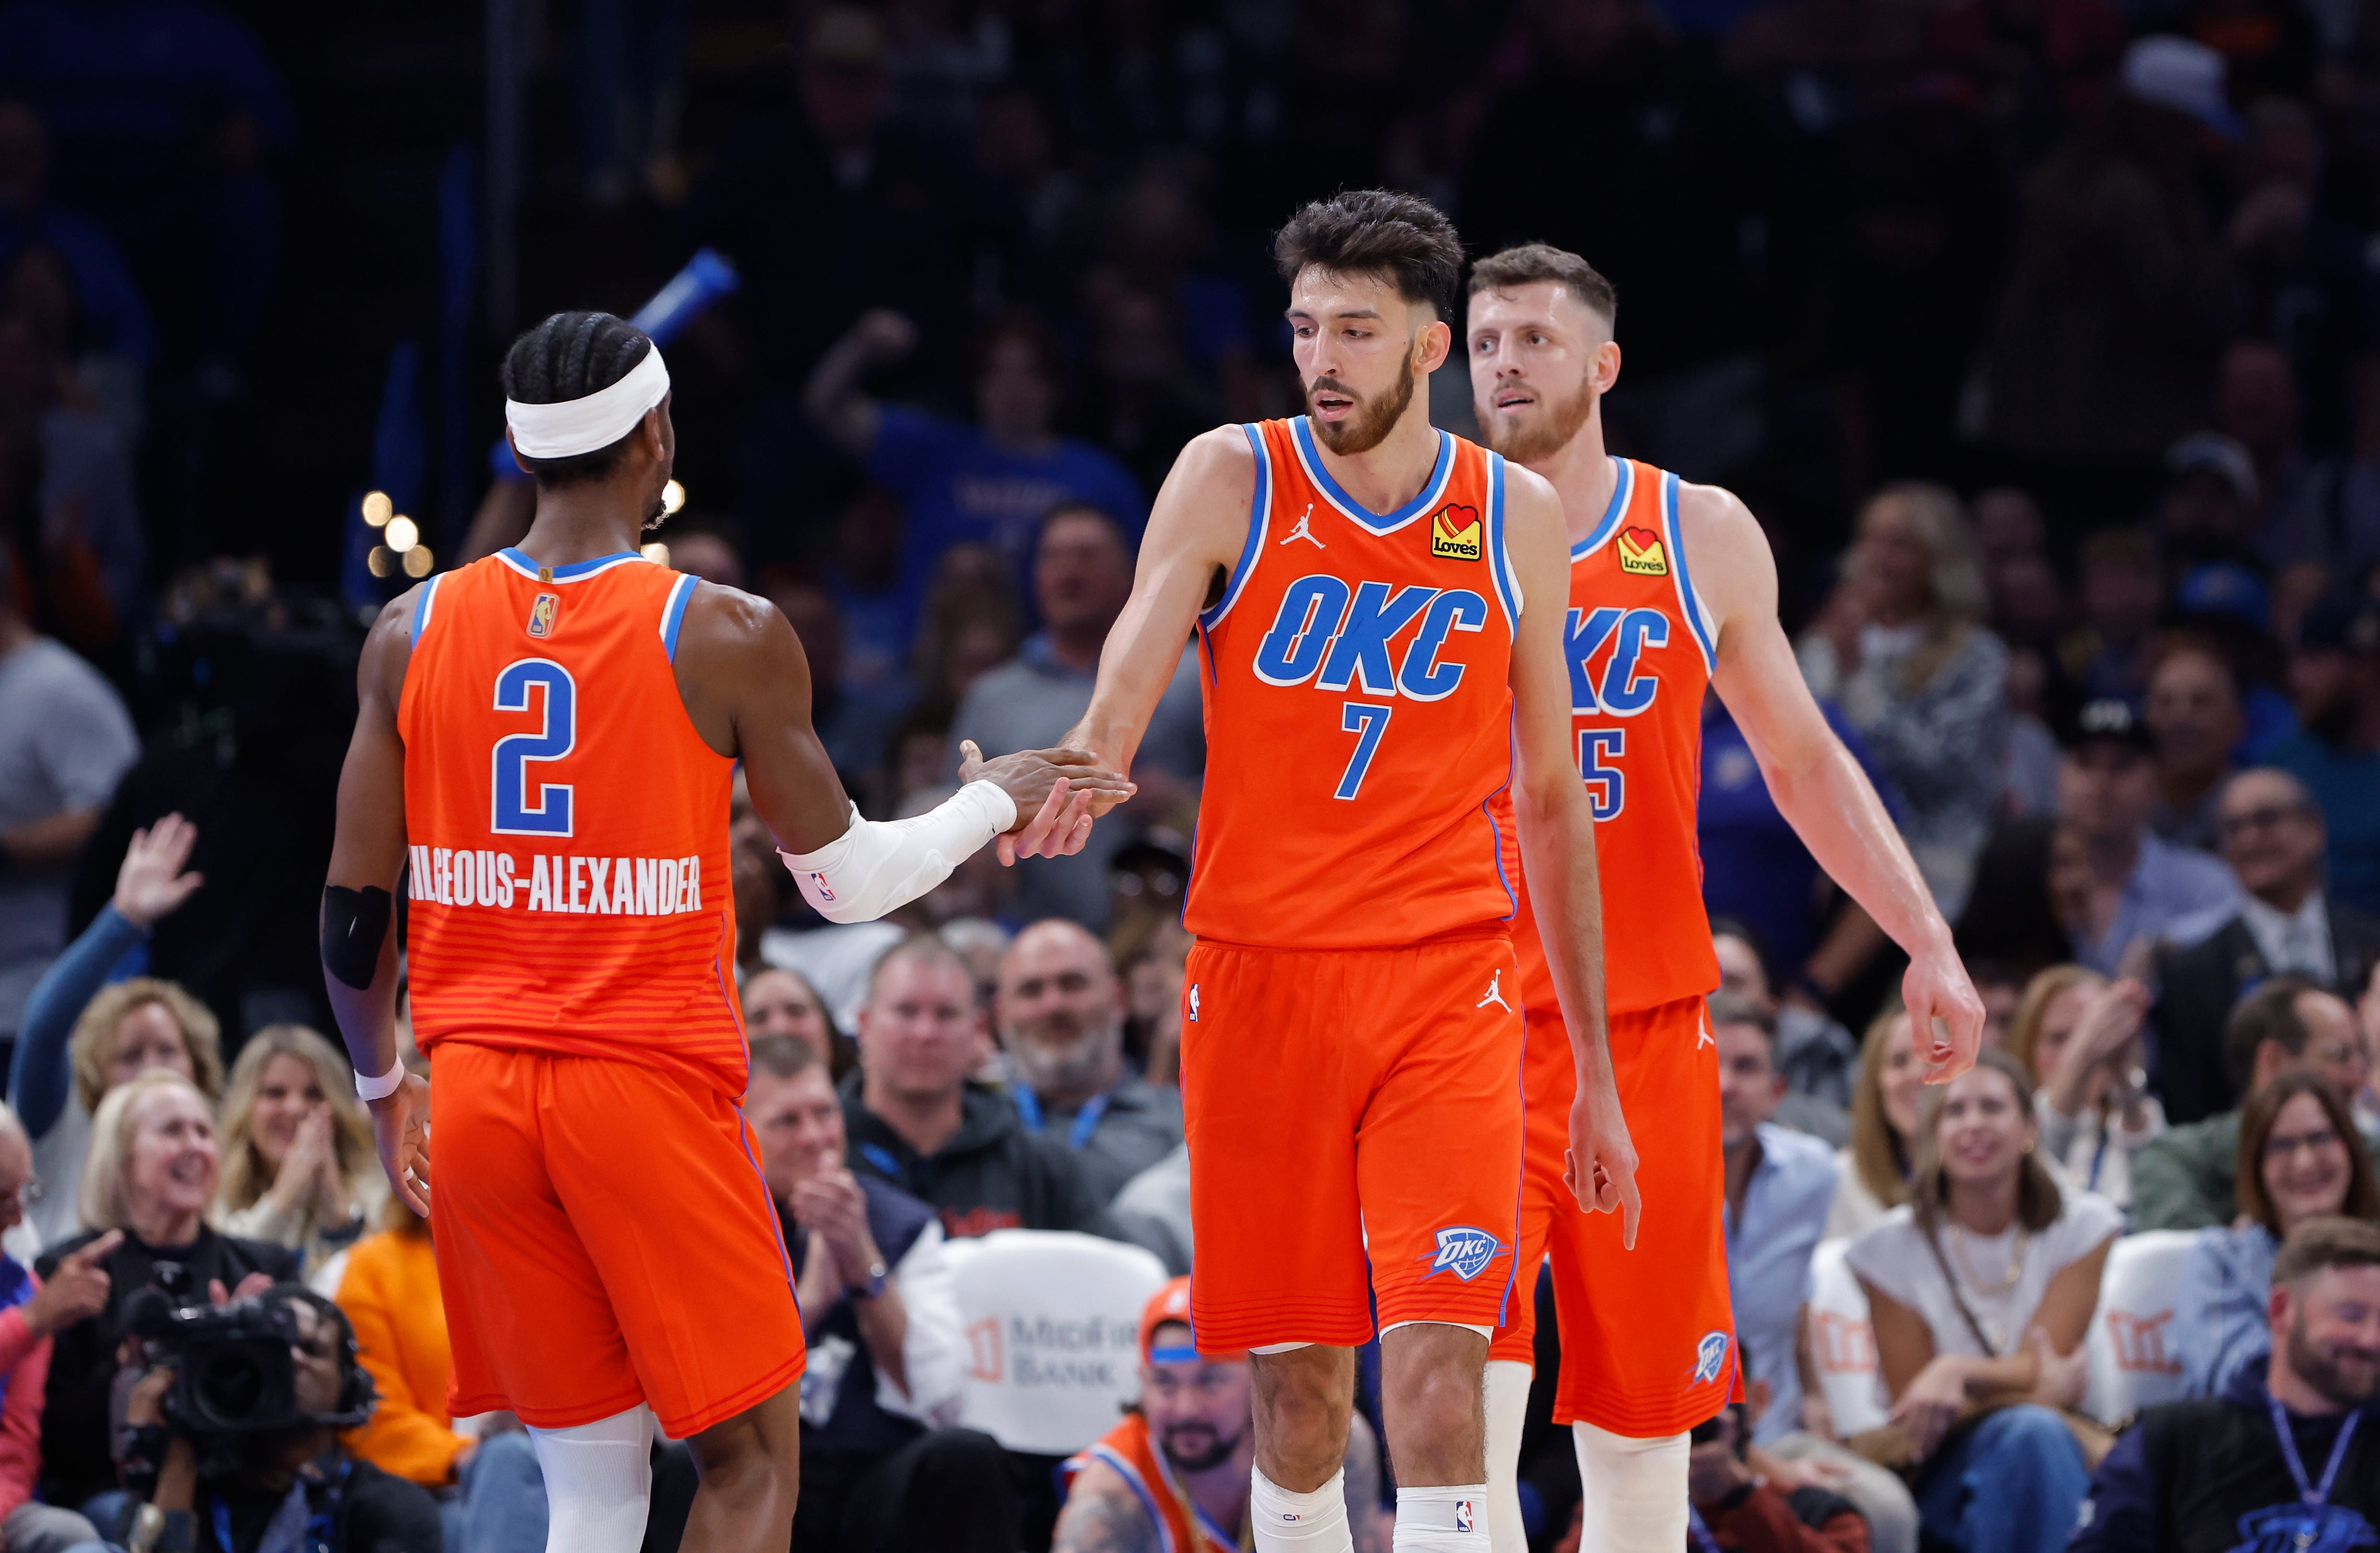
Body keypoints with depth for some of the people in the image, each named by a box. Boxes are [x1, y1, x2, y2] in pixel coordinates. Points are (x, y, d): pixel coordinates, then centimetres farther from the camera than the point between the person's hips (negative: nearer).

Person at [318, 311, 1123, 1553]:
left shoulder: (413, 634, 2)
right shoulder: (726, 639, -7)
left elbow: (353, 910, 4)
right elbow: (845, 883, 1)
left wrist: (384, 1090, 20)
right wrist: (994, 802, 19)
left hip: (476, 1090, 4)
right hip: (650, 1081, -4)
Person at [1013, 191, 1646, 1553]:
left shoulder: (1517, 518, 6)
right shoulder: (1231, 481, 1)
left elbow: (1552, 800, 13)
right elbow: (1120, 704, -10)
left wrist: (1596, 1071, 13)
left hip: (1449, 986, 0)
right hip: (1261, 977, 0)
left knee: (1437, 1370, -15)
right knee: (1297, 1399, 3)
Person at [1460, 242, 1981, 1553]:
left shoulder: (1703, 537, 7)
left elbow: (1802, 760, 15)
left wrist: (1925, 939, 8)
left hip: (1649, 1026, 2)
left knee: (1639, 1418, 7)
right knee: (1470, 1401, -16)